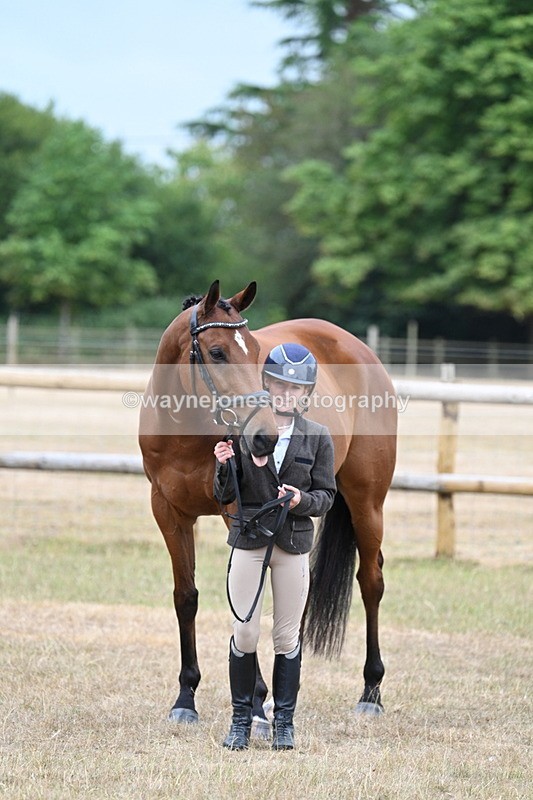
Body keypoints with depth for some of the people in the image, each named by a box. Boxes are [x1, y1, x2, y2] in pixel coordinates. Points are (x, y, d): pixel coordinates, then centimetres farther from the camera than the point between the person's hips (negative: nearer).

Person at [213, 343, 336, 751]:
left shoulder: (318, 437, 2)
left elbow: (327, 495, 3)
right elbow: (224, 496, 1)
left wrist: (302, 500, -17)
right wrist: (224, 466, -18)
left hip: (293, 544, 0)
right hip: (249, 540, 0)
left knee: (288, 637, 5)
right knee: (245, 632, 0)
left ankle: (284, 721, 15)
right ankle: (241, 720, 12)